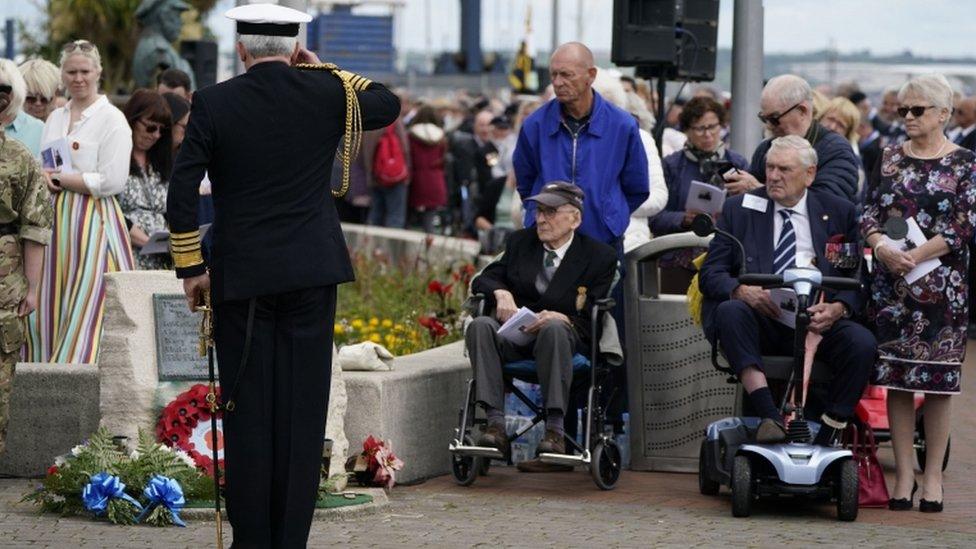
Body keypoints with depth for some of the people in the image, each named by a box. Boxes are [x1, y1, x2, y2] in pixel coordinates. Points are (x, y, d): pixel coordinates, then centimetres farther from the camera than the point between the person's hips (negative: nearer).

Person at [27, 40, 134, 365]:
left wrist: (61, 179, -9)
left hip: (94, 222, -6)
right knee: (50, 309, 3)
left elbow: (112, 182, -13)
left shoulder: (112, 119, -4)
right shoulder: (55, 119, 17)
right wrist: (46, 179, -4)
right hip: (57, 221, 7)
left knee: (87, 308, -9)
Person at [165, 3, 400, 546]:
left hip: (241, 277, -1)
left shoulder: (214, 103, -4)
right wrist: (324, 70, 18)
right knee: (303, 411, 4)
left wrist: (191, 268, 3)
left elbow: (182, 194, -6)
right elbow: (388, 105, 20)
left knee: (248, 414, 4)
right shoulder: (325, 92, 0)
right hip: (312, 274, 1)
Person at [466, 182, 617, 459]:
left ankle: (555, 429, -43)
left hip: (565, 334, -3)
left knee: (554, 328, -40)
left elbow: (592, 321, -2)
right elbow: (482, 280, 14)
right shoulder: (520, 241, 16)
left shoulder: (600, 256, 3)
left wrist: (561, 319, -24)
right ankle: (496, 425, -39)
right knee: (480, 326, -30)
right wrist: (501, 292, -10)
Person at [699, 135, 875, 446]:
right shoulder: (739, 210, 15)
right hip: (760, 320, 0)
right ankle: (769, 416, -41)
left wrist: (838, 308, -14)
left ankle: (826, 440, -21)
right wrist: (741, 291, -16)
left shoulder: (839, 213, 15)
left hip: (816, 319, 0)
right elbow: (711, 274, 8)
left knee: (862, 343, -28)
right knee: (730, 311, -33)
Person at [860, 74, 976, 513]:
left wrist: (918, 255, -17)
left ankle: (933, 476, 7)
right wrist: (882, 246, -13)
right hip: (890, 285, 3)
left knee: (937, 381, 0)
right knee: (896, 378, 2)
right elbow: (869, 210, 7)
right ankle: (903, 473, 8)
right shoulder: (890, 158, 10)